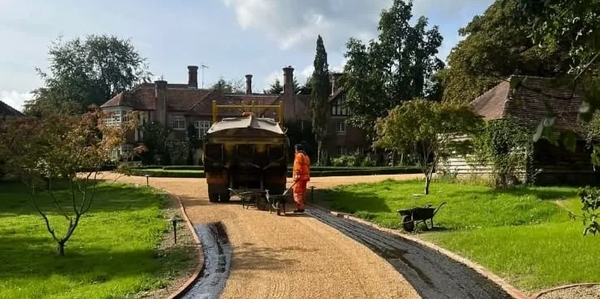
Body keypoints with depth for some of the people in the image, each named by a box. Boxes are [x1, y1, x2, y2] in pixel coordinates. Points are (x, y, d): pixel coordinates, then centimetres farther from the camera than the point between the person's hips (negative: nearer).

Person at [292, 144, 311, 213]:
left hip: (300, 177, -9)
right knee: (303, 192, 12)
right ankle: (301, 207, 16)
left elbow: (298, 167, -17)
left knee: (297, 192, -8)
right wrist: (308, 177, 20)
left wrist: (296, 176, -19)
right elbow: (308, 167, 20)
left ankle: (300, 207, -12)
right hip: (305, 176, 9)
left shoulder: (299, 155, -8)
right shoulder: (306, 156, 21)